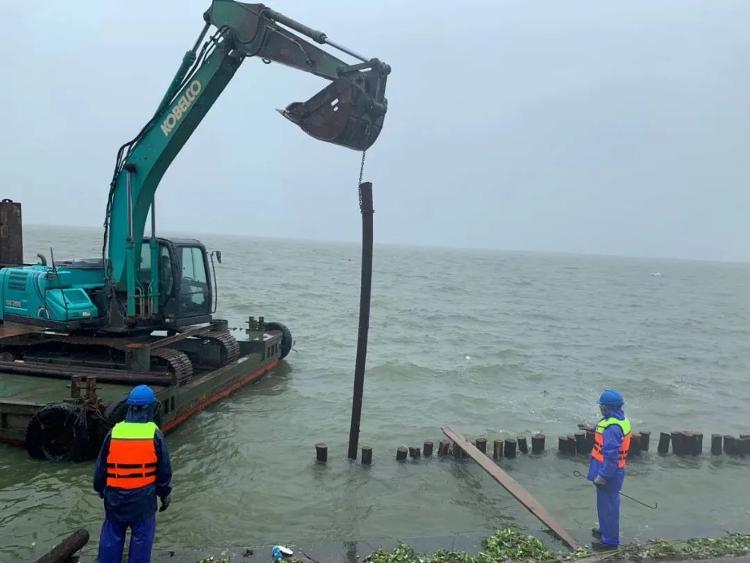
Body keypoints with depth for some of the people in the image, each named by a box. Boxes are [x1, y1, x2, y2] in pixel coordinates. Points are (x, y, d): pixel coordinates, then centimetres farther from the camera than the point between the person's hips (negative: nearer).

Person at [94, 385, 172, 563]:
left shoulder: (114, 432, -3)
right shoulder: (154, 434, -10)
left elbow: (101, 466, 7)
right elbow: (164, 469, -3)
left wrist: (100, 489, 24)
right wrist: (165, 494, 11)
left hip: (115, 496, 3)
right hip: (143, 496, -3)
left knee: (112, 535, 16)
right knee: (141, 537, 8)